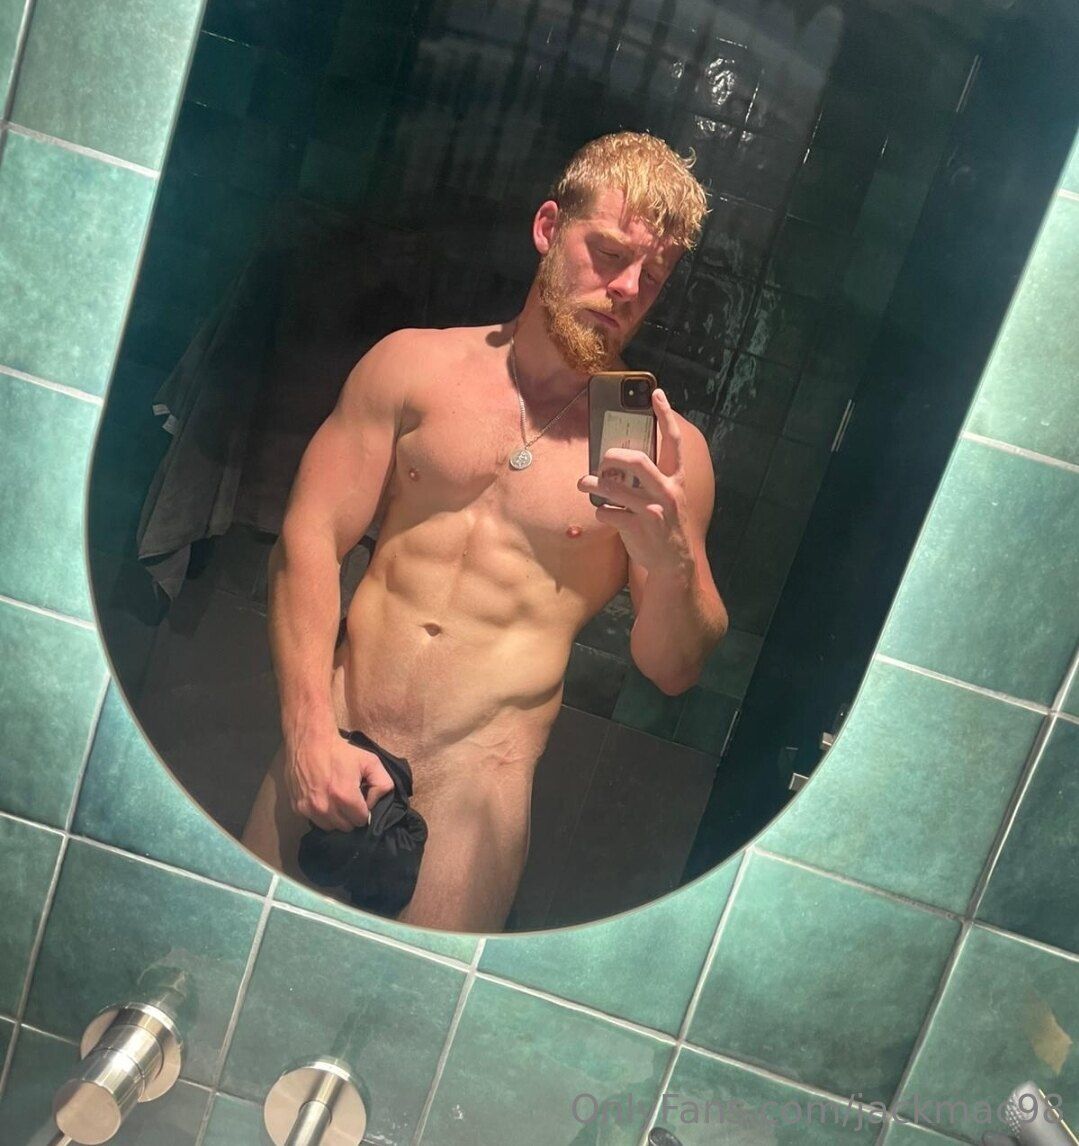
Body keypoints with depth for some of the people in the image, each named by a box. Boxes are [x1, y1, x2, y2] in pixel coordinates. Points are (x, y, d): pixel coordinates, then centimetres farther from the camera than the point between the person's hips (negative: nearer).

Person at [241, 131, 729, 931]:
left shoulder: (668, 448, 1)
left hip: (478, 782, -1)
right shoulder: (414, 366, 5)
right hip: (330, 745, 2)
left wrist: (673, 559, -20)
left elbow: (673, 672, 1)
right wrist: (310, 730, -12)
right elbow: (309, 540, -1)